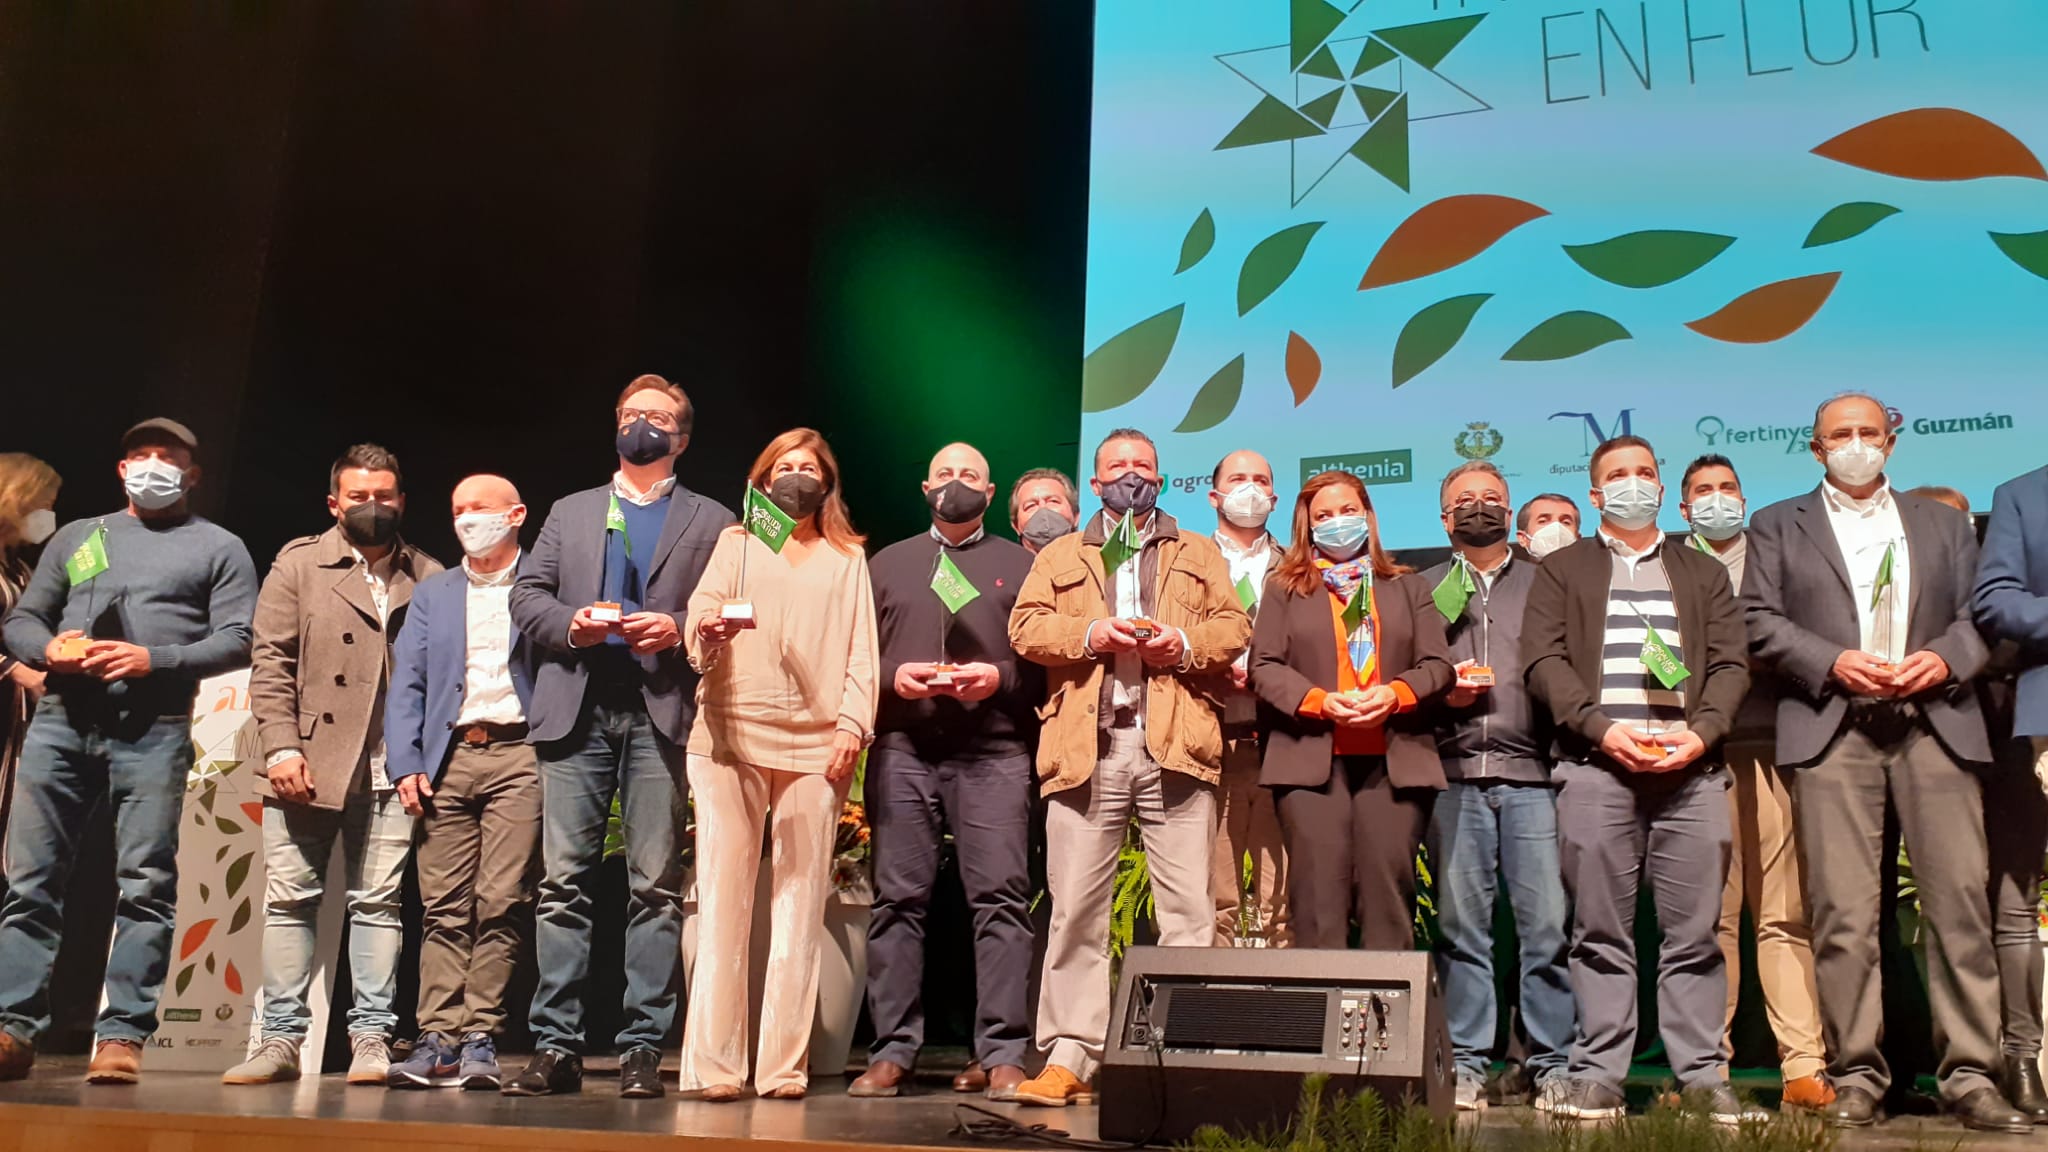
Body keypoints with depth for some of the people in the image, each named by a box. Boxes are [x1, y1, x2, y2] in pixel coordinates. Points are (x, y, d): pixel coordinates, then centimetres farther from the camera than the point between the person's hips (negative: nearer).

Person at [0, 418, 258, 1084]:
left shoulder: (218, 548, 11)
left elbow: (236, 641, 0)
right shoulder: (76, 537, 23)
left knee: (145, 886, -7)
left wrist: (153, 659, -13)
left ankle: (122, 1036, -5)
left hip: (152, 729, -3)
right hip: (61, 719, 4)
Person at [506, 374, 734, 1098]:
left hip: (662, 713, -2)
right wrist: (569, 625, -3)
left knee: (656, 886, -4)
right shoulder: (570, 512, 23)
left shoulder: (712, 522, 14)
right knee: (562, 881, -2)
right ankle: (556, 1047, 2)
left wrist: (678, 629, -10)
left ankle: (642, 1049, 0)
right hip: (576, 711, 2)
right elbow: (526, 595, 16)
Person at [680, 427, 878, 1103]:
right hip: (730, 736, 0)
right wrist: (707, 631, -18)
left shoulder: (847, 559, 21)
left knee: (800, 903, -3)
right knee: (723, 897, -6)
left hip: (815, 743, 1)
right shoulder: (736, 544, 20)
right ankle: (713, 1065, -5)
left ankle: (784, 1065, -1)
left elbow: (861, 650, 11)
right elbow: (699, 613, 6)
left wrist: (853, 723, -4)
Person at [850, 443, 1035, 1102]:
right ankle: (892, 1053, 5)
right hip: (902, 750, 2)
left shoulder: (1020, 565, 15)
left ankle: (1002, 1056, -5)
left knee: (1001, 897, -8)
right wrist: (892, 676, -6)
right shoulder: (887, 563, 20)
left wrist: (1000, 677, -11)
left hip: (993, 752, -2)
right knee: (898, 898, 0)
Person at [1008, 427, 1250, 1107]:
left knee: (1189, 910, -4)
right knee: (1075, 909, -2)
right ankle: (1069, 1056, 1)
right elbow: (1026, 627, 8)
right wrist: (1091, 634, -8)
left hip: (1175, 747, 0)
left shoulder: (1198, 554, 22)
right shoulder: (1060, 556, 21)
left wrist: (1186, 643, -7)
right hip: (1088, 748, 0)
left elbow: (1234, 628, 12)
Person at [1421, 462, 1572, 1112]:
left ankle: (1553, 1064, 3)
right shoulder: (1423, 588, 18)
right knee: (1460, 924, -1)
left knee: (1548, 923, -6)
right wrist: (1439, 690, -5)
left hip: (1532, 773, 0)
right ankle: (1465, 1064, 6)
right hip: (1453, 774, 1)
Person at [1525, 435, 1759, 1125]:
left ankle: (1703, 1076, 5)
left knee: (1694, 932, 0)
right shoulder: (1561, 571, 15)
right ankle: (1598, 1075, 2)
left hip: (1691, 767, 2)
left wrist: (1701, 730, -8)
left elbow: (1730, 664, 11)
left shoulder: (1704, 573, 22)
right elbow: (1544, 661, 3)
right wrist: (1603, 728, -11)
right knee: (1600, 931, -1)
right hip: (1595, 765, -1)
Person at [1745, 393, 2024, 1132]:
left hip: (1936, 724, 2)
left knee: (1959, 900, -4)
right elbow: (1759, 621, 4)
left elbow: (1978, 612, 11)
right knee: (1843, 911, -4)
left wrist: (1946, 659, -9)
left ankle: (1970, 1075, 2)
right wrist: (1834, 663, -11)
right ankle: (1856, 1075, 1)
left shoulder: (1941, 523, 21)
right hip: (1833, 729, -2)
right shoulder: (1778, 526, 15)